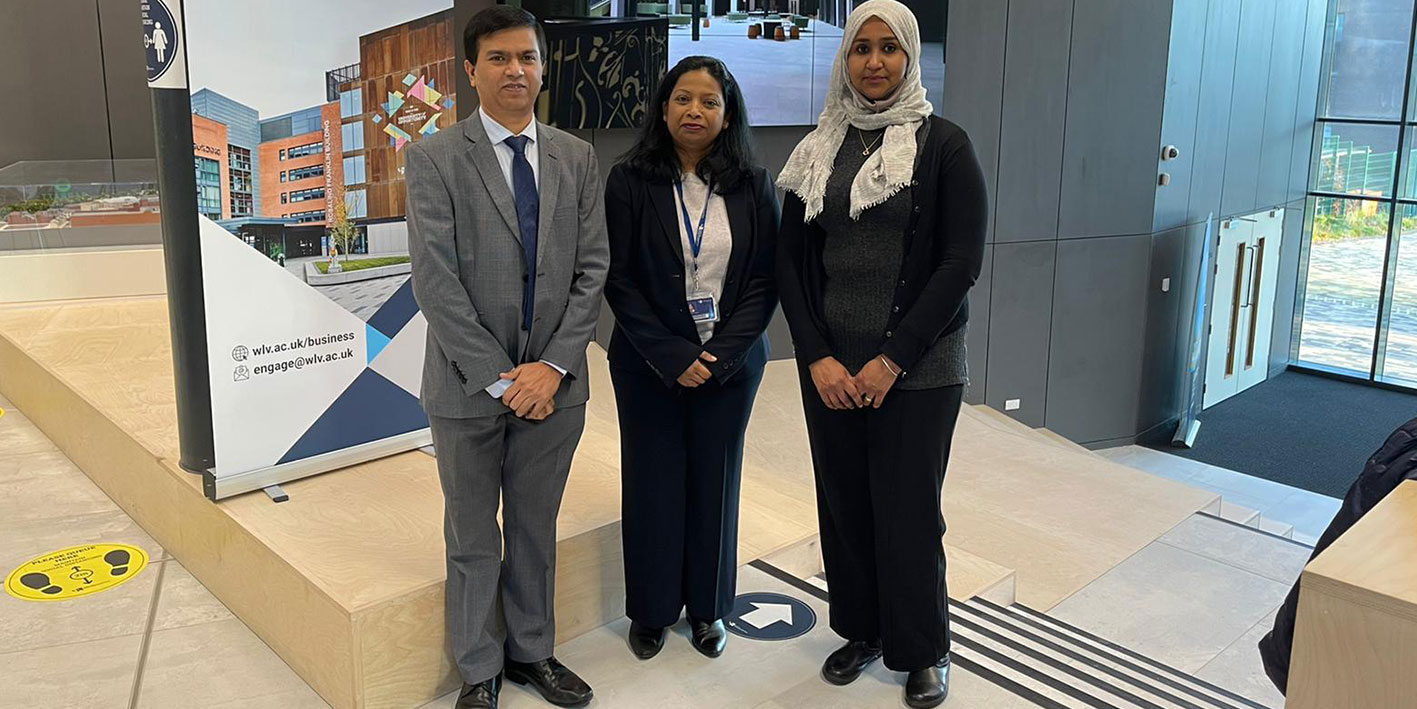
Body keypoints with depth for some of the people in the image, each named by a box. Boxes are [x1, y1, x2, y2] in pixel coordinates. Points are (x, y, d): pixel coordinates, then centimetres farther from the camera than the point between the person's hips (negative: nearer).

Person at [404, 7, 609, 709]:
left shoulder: (577, 158, 5)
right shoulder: (433, 158, -6)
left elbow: (592, 268, 1)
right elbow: (436, 282, -12)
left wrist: (555, 366, -9)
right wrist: (499, 378, -15)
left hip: (553, 382, 3)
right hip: (469, 386, -3)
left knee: (536, 530, 17)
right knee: (473, 539, 13)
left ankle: (531, 652, 36)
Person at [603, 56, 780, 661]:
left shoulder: (753, 187, 0)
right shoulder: (630, 181, -5)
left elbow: (764, 281, -1)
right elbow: (619, 280, -7)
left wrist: (719, 355, -13)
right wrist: (672, 356, -14)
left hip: (730, 361, 2)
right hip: (649, 363, -1)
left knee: (715, 480, 10)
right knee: (653, 481, 7)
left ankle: (707, 607, 29)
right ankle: (650, 609, 27)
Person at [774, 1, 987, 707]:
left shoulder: (944, 144, -2)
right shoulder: (819, 150, 8)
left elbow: (961, 263, -8)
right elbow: (790, 259, 6)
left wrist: (892, 360, -13)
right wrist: (818, 357, -6)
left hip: (918, 369, -3)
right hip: (830, 366, 4)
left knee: (909, 509, 3)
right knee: (843, 501, 10)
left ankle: (923, 651, 25)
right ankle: (860, 630, 31)